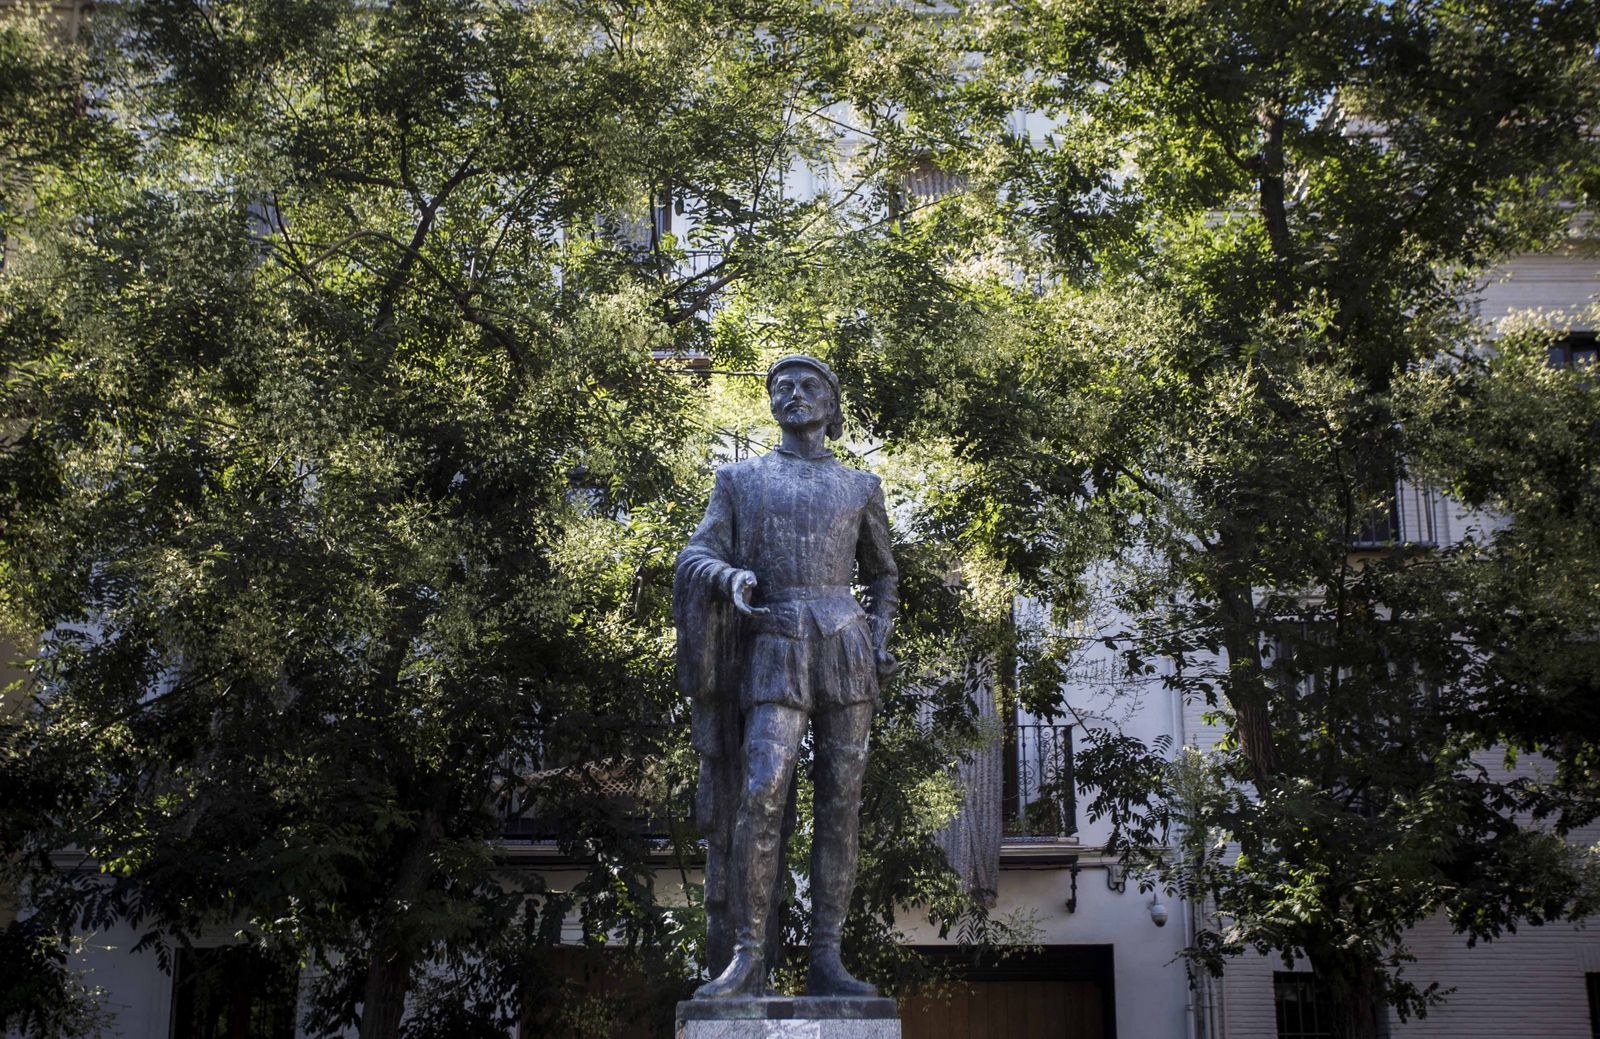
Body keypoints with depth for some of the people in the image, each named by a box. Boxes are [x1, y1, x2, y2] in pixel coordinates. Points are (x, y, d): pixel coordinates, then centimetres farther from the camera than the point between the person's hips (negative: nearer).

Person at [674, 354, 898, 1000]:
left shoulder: (859, 488, 18)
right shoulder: (740, 480, 15)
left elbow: (882, 574, 25)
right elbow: (697, 555, 6)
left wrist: (881, 641, 8)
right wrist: (730, 577, -17)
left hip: (845, 648, 2)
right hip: (774, 651, -2)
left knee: (840, 804, -3)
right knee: (761, 792, -17)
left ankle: (825, 960, -1)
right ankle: (747, 955, -13)